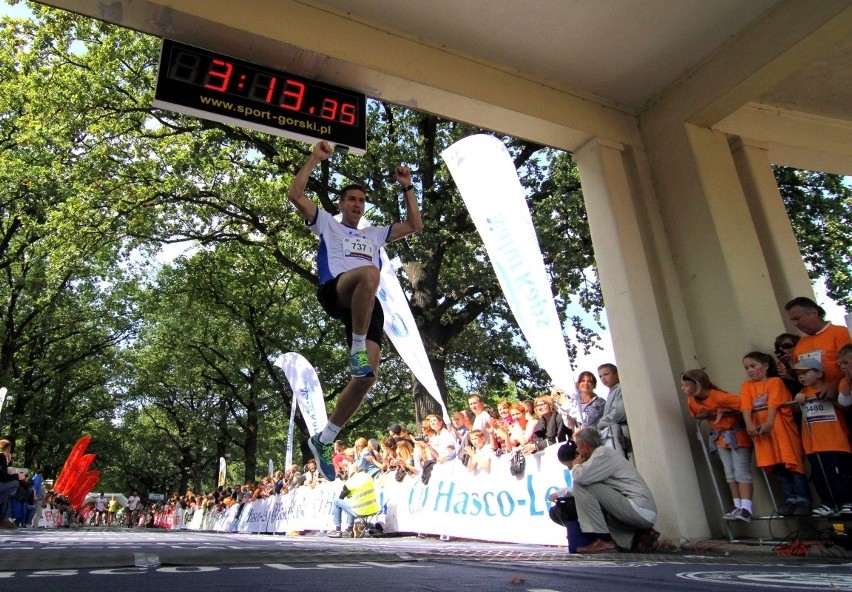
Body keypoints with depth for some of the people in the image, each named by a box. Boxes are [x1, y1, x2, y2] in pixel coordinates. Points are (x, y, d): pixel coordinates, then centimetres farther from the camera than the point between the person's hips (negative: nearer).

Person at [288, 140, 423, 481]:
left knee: (367, 376, -14)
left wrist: (407, 188, 34)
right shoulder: (327, 223, 27)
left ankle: (323, 440, 1)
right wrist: (315, 159, 16)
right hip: (335, 291, -4)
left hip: (368, 305, 4)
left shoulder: (375, 234, 39)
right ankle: (358, 348, -30)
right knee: (369, 272, -42)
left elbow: (414, 225, 37)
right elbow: (295, 195, 16)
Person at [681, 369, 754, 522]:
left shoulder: (719, 397, -29)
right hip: (719, 436, 7)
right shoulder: (691, 401, -6)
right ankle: (737, 507, 8)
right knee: (729, 472, 5)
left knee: (741, 471, -10)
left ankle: (746, 509, -14)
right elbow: (696, 415, 13)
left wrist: (724, 413, -26)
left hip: (737, 433, -7)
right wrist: (707, 415, -9)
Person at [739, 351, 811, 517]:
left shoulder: (775, 381, -1)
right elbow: (746, 407, -3)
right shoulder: (746, 386, 11)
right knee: (778, 467, 7)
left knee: (793, 464, -2)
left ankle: (802, 500, 7)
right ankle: (790, 499, 15)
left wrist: (769, 423, -26)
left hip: (782, 430, -4)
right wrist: (749, 424, -19)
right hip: (761, 431, 4)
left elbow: (773, 404, -14)